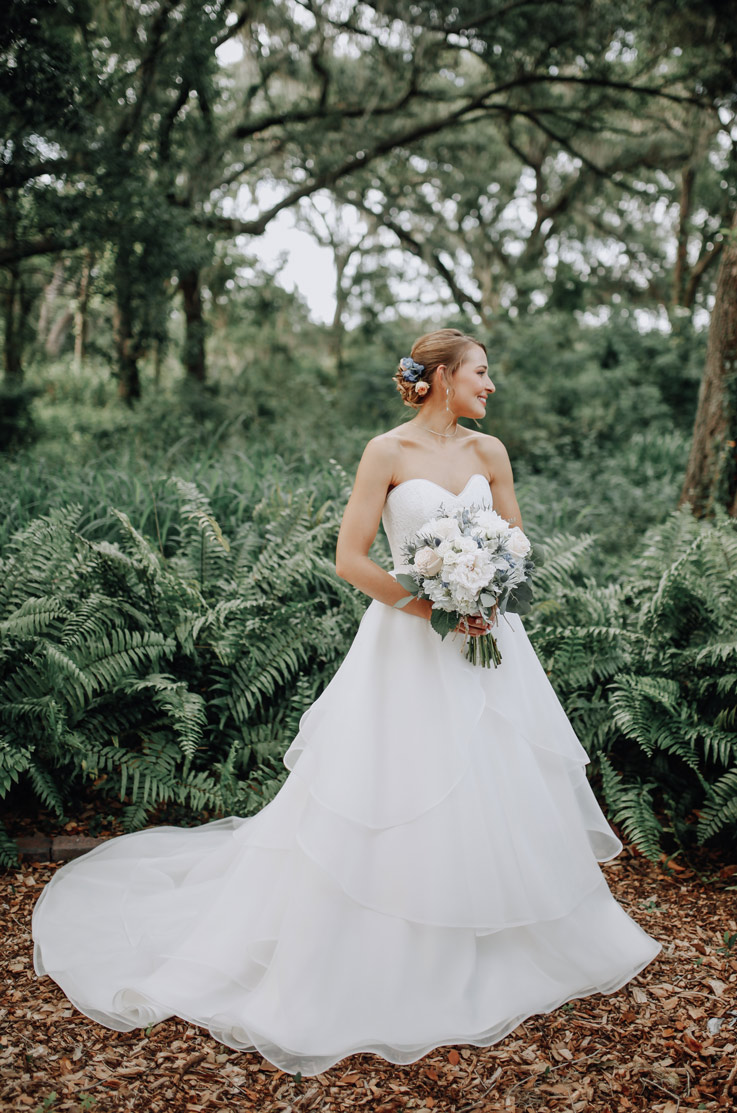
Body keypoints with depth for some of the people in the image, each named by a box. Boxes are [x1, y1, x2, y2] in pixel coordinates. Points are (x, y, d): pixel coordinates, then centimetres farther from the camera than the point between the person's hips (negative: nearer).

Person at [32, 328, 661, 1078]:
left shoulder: (489, 452, 7)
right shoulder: (387, 452, -8)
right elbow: (350, 559, -11)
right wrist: (432, 608, -16)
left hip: (486, 643, 5)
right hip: (407, 646, -5)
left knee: (504, 787, 9)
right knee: (388, 795, -1)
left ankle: (516, 940, 31)